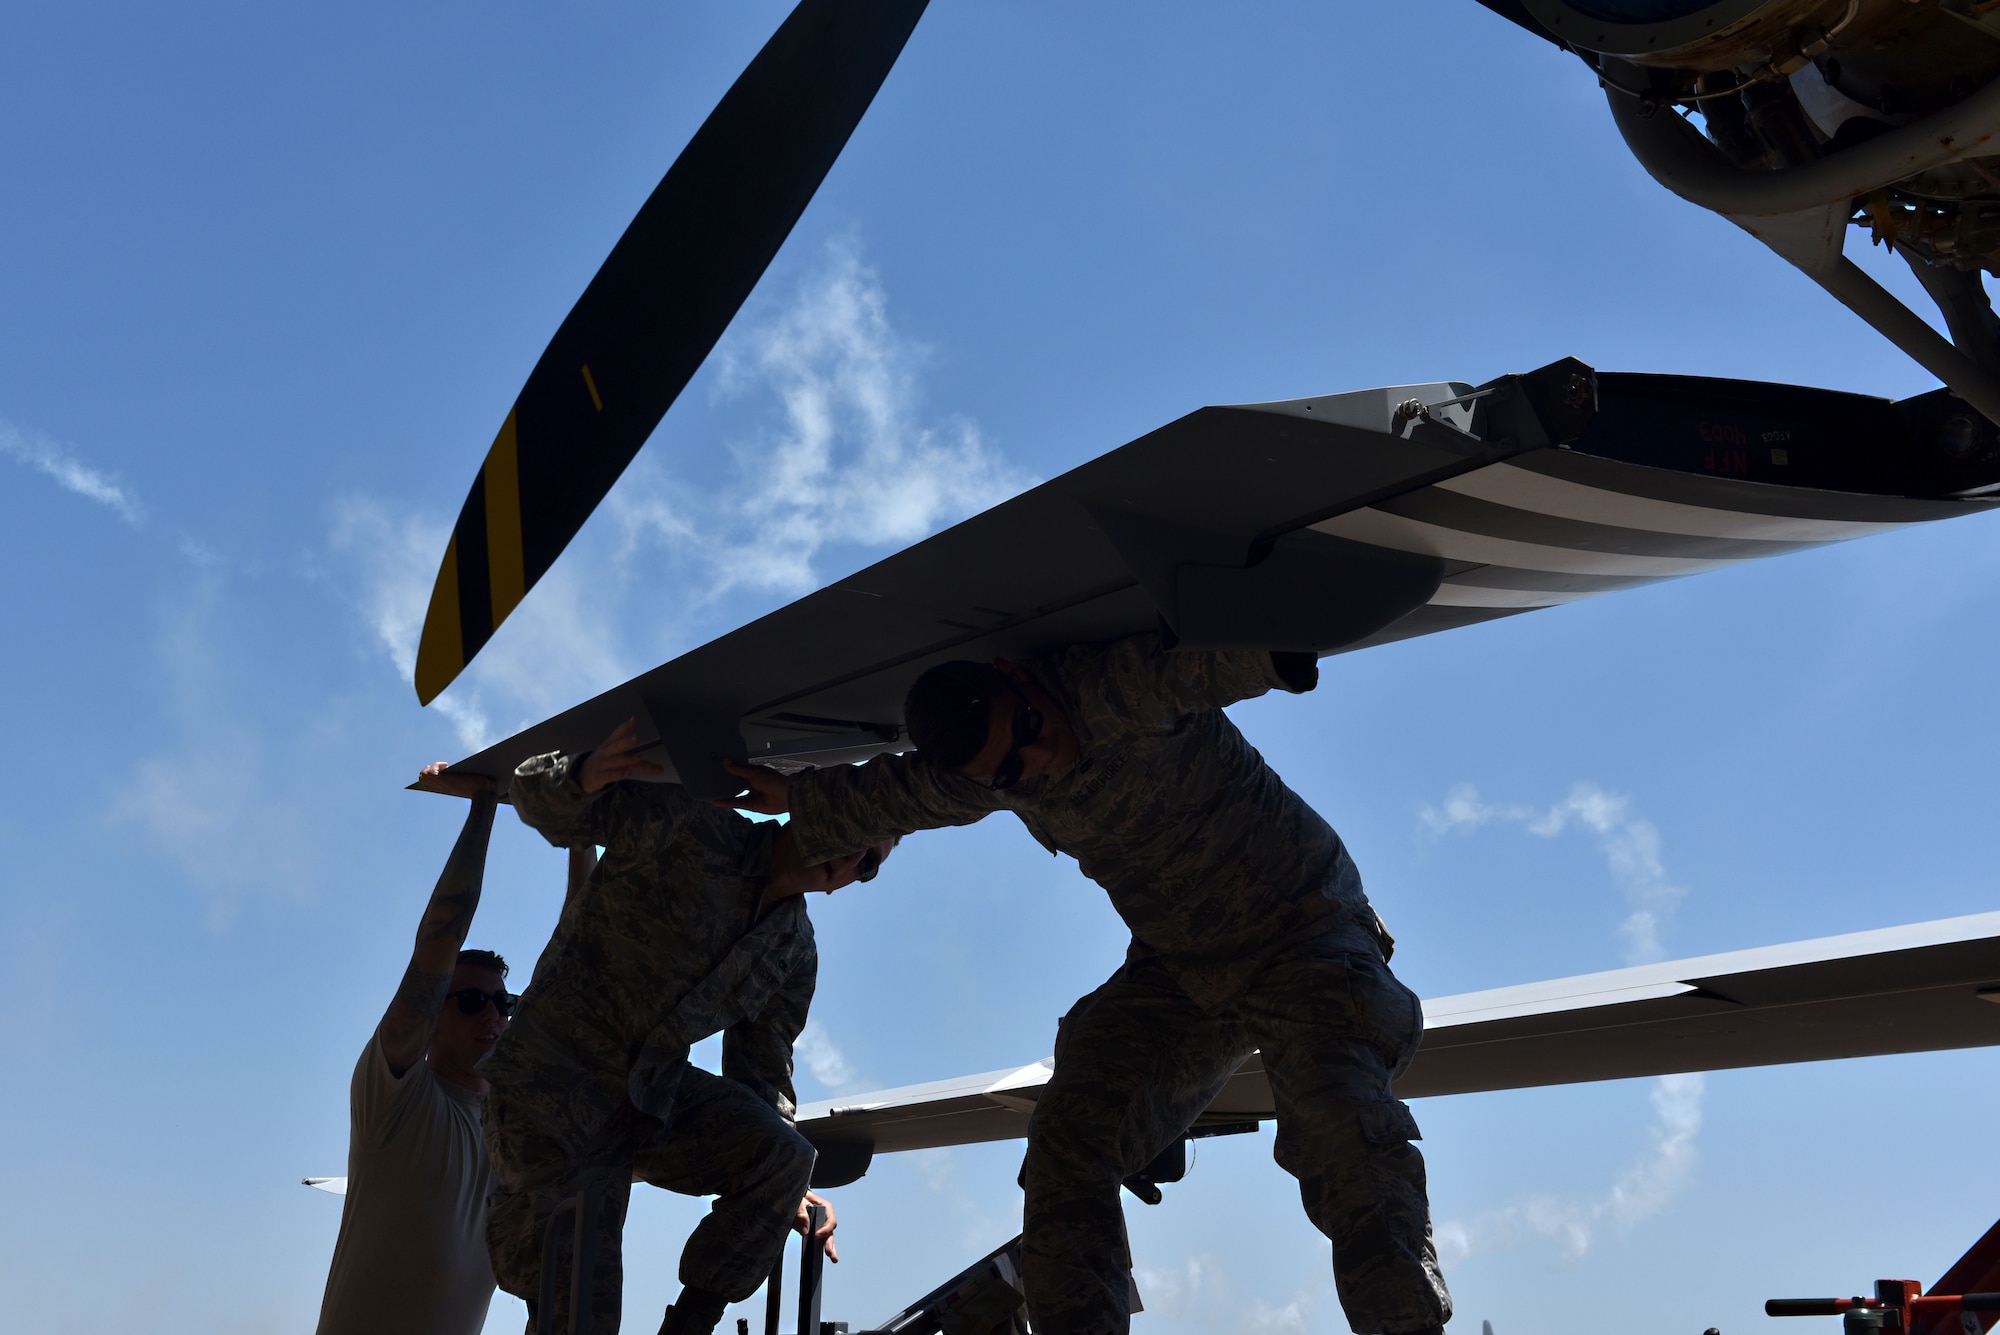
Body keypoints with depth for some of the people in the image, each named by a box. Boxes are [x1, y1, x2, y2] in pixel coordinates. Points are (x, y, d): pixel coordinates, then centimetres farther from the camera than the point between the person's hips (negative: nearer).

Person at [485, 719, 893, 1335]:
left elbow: (761, 1074, 11)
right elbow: (542, 800, -16)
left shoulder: (797, 952, 4)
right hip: (553, 1078, -5)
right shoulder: (691, 831, -15)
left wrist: (784, 1187, 1)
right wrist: (583, 777, -40)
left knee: (783, 1155, -20)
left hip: (659, 1096, 5)